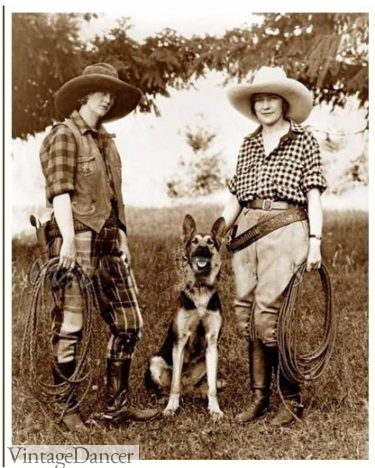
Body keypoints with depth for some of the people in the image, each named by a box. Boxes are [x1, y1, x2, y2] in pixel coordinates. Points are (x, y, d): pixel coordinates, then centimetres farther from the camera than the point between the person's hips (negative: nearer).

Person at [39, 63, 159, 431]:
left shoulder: (105, 140, 21)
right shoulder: (64, 135, -3)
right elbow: (59, 191, -14)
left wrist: (122, 237, 16)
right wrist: (68, 239, -22)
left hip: (107, 243, 8)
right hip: (77, 242, -8)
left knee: (128, 323, 8)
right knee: (69, 328, -1)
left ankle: (115, 405, 18)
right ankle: (68, 410, 10)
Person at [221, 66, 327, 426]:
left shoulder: (303, 141, 4)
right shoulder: (248, 144, 16)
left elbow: (313, 194, 1)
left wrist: (315, 241, -7)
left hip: (285, 231, -5)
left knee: (267, 316, -11)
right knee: (246, 316, 5)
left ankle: (292, 400, 4)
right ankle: (258, 396, 17)